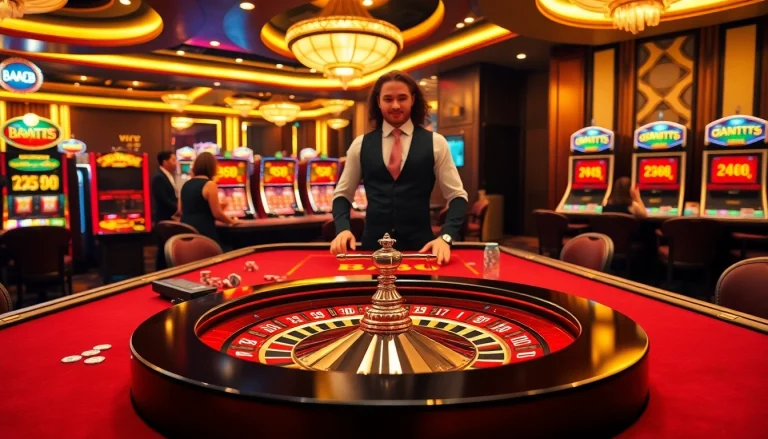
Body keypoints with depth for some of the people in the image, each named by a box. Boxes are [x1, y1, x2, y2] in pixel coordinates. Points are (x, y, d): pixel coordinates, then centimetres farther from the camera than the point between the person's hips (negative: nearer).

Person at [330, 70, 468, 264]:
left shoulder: (435, 143, 0)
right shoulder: (360, 145, 4)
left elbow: (457, 196, 1)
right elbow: (343, 194, 10)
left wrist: (446, 237, -16)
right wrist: (343, 228, -10)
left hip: (420, 246, -1)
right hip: (373, 245, 1)